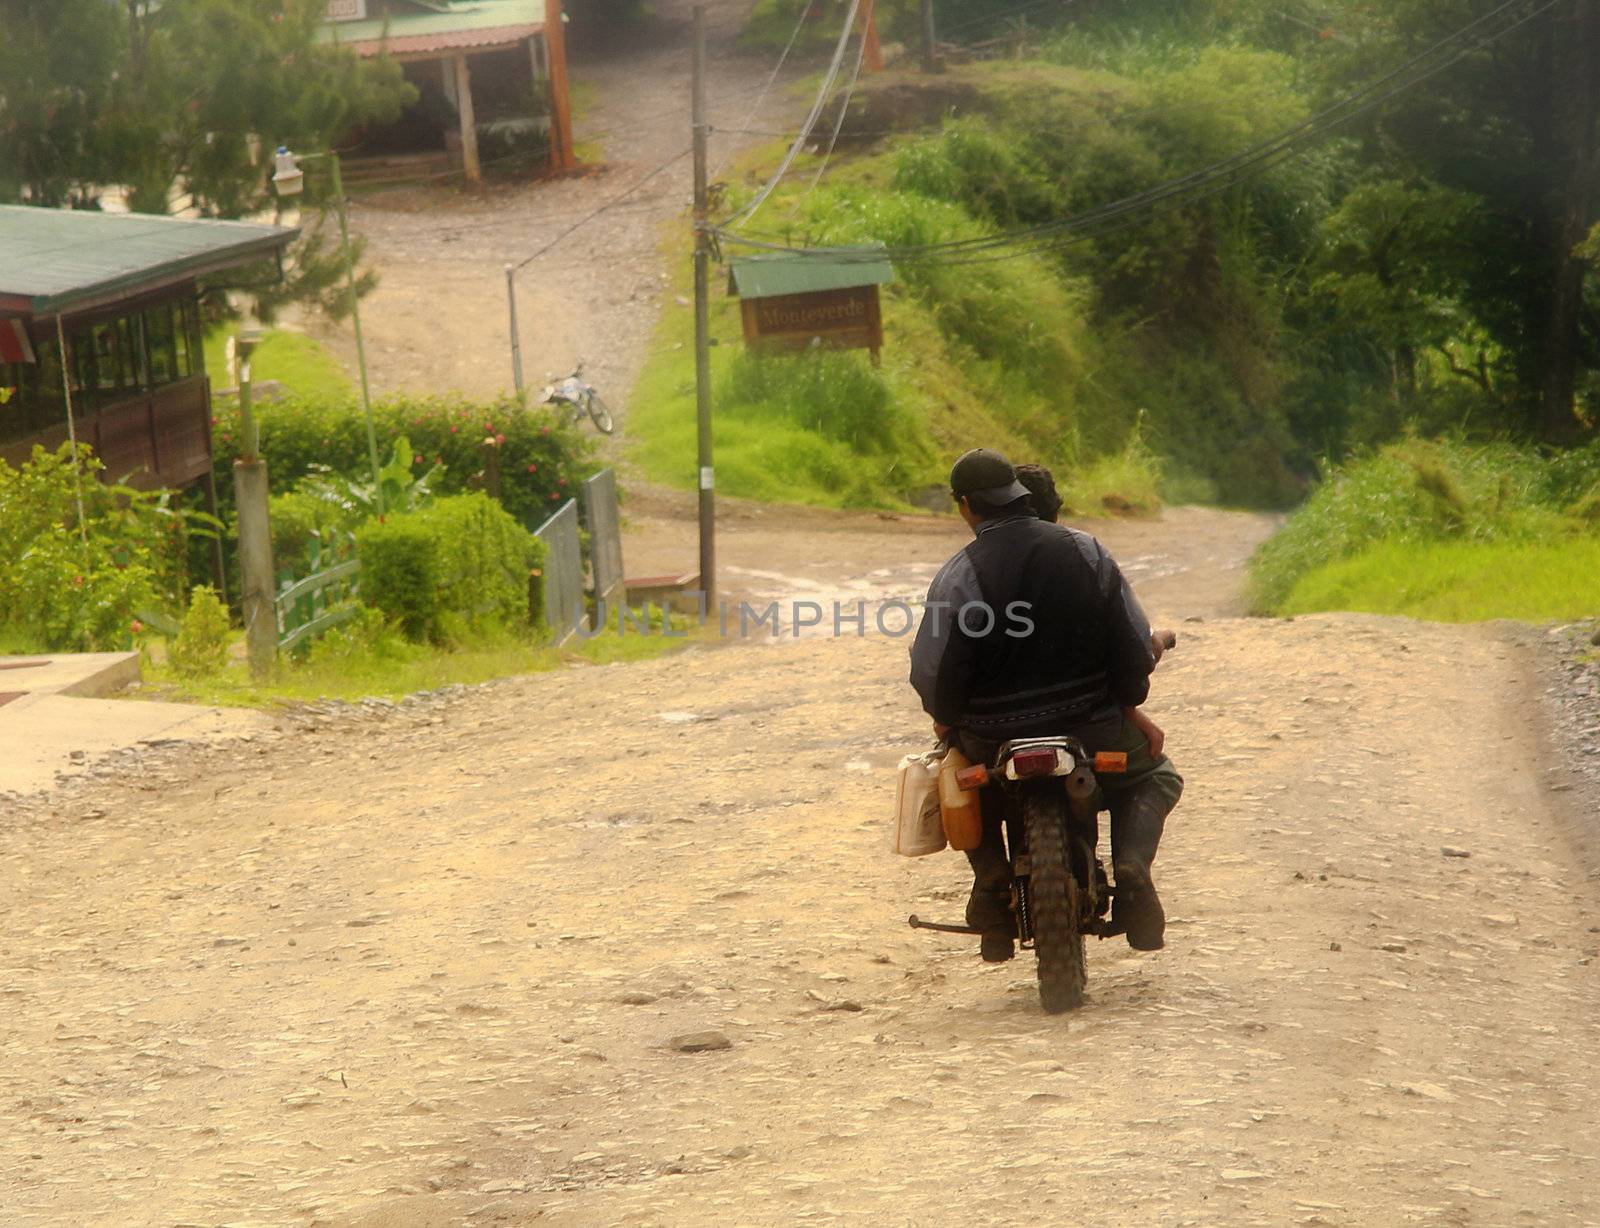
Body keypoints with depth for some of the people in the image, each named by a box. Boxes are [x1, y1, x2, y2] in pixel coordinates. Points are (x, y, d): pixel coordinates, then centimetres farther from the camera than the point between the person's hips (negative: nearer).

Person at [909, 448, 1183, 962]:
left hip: (993, 737, -1)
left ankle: (991, 882, 8)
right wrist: (1130, 706, 16)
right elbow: (1134, 643, 1)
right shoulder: (1085, 552, -2)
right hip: (1091, 724, 1)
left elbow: (932, 672, -12)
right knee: (1155, 776, 28)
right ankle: (1131, 866, -2)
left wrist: (947, 719, 8)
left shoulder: (959, 574, -12)